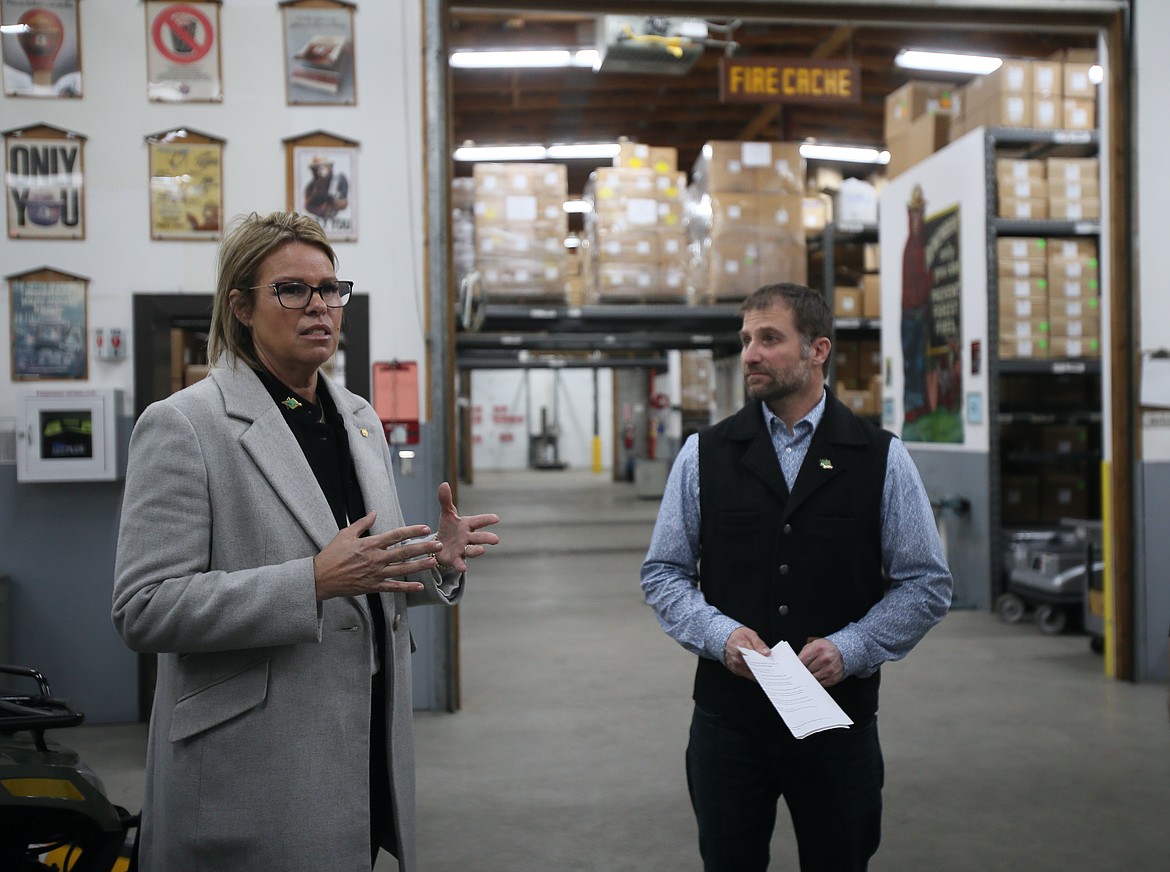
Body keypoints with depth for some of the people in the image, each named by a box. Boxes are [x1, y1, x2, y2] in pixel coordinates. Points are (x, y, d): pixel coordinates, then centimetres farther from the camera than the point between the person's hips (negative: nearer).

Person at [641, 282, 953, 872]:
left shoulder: (882, 458, -1)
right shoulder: (705, 453, 2)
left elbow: (927, 583, 0)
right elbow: (663, 573, 5)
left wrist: (850, 649, -13)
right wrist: (719, 633, -12)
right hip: (728, 716, 1)